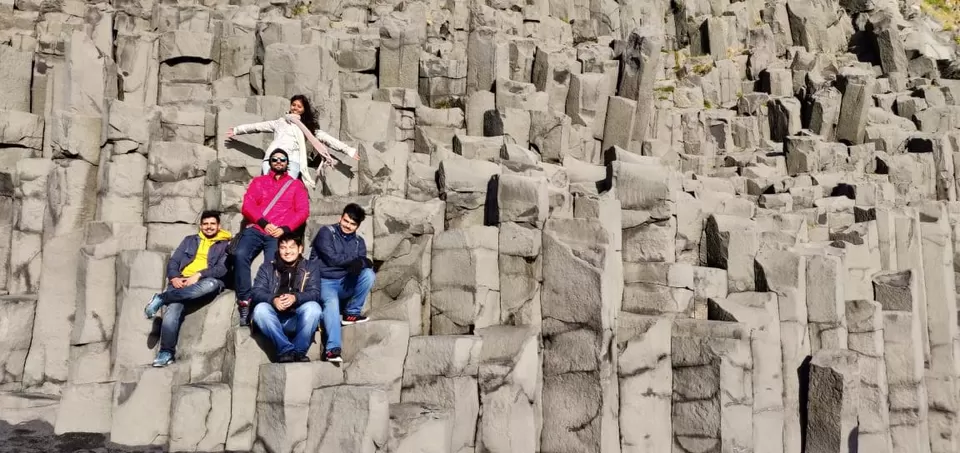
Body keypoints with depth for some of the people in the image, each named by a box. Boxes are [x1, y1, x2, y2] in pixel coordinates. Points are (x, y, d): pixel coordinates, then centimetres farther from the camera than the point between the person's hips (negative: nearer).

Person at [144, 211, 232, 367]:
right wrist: (174, 277, -5)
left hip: (203, 283, -2)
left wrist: (198, 275, -14)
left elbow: (223, 268, 0)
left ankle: (161, 298, -31)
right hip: (182, 282, 2)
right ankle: (166, 352, -28)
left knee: (212, 284, -41)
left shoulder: (225, 244, 15)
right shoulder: (190, 240, 26)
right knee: (173, 307, -31)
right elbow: (173, 261, 17)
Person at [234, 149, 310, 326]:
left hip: (278, 233, -1)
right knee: (240, 255, -27)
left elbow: (303, 211, 6)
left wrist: (284, 228, -8)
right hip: (255, 229, 1)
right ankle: (244, 302, -24)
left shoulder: (296, 185, 17)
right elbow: (247, 206, 7)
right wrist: (264, 223, -9)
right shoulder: (258, 181, 20)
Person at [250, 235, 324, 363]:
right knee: (260, 308, -29)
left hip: (298, 321, -1)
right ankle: (287, 349, -34)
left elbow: (315, 293, -2)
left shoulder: (309, 268, 13)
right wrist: (273, 300, -23)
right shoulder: (267, 267, 14)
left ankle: (299, 351, -28)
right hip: (274, 321, 1)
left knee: (313, 307, -29)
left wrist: (295, 298, -24)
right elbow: (257, 292, 0)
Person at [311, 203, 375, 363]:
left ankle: (351, 313, -8)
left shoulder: (359, 242, 12)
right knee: (331, 301, -36)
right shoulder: (326, 232, -2)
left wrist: (359, 264, -28)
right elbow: (332, 259, -14)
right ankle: (333, 349, -45)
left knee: (368, 274, -21)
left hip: (345, 284, 5)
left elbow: (363, 263, -3)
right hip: (323, 281, -5)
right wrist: (354, 260, -6)